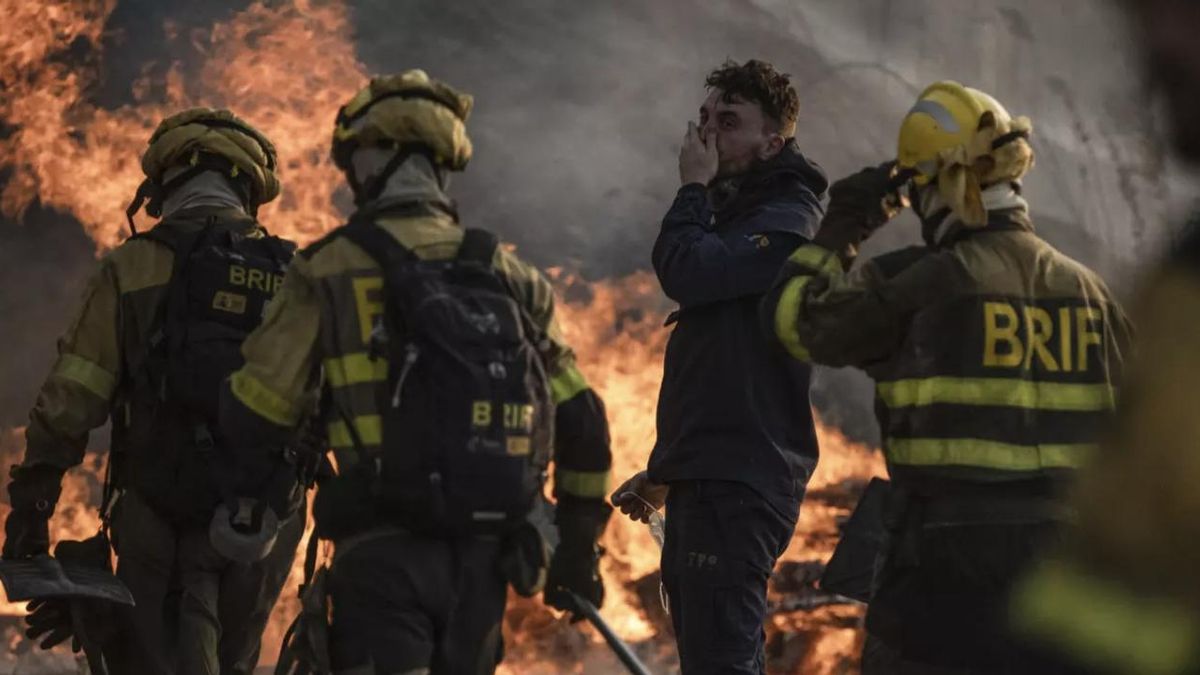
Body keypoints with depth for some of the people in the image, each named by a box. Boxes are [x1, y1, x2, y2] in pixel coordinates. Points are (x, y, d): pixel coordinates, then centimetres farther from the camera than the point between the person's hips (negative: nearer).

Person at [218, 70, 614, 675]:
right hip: (484, 556, 5)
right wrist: (579, 545, 20)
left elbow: (253, 414, -2)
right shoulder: (509, 277, 9)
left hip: (385, 554, -5)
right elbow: (581, 424, 10)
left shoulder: (330, 270, -4)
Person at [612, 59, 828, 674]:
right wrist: (666, 473, 25)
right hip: (707, 482, 11)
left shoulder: (785, 221, -9)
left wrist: (694, 188, -8)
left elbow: (686, 273, -25)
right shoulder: (735, 217, 23)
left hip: (737, 485, -11)